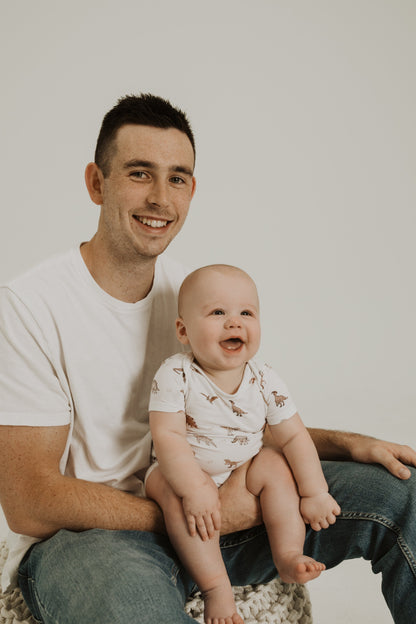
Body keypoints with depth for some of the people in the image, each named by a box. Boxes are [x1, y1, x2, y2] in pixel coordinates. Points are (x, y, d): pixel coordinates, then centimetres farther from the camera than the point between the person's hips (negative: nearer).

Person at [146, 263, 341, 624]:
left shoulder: (265, 382, -10)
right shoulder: (175, 375, -21)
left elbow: (294, 437, -6)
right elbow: (168, 436, -27)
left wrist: (315, 493, -11)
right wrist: (195, 489, -36)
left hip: (242, 472, 4)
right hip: (183, 472, -3)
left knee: (276, 466, -19)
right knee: (177, 492, -32)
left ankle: (288, 557, -12)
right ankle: (216, 587, -26)